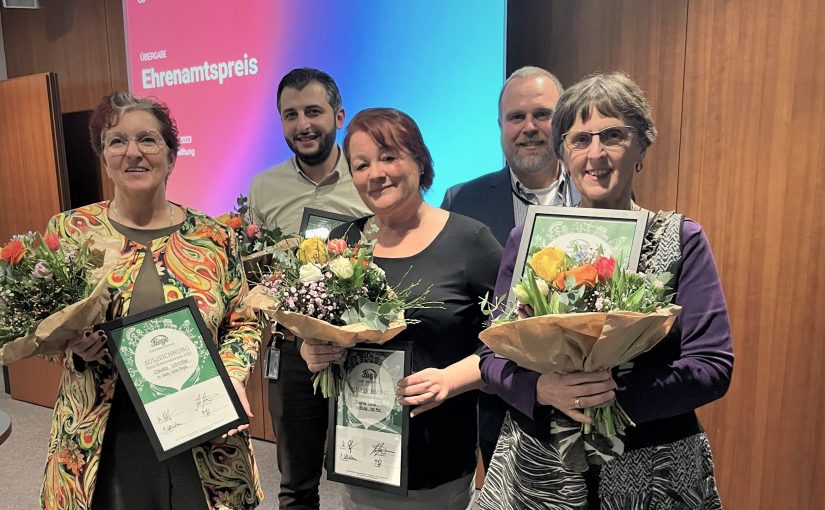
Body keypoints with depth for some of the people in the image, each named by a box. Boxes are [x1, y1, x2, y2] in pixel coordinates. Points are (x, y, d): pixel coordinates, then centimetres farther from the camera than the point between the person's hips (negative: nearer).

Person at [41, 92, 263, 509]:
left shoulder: (213, 237, -3)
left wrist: (231, 375, -13)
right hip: (101, 442, 0)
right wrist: (71, 342, -15)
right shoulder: (70, 231, -2)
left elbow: (243, 324, 4)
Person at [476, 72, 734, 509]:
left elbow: (713, 365, -8)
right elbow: (493, 353, -2)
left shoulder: (682, 240, -4)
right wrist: (542, 388, -21)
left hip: (653, 473, 0)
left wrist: (620, 391, -24)